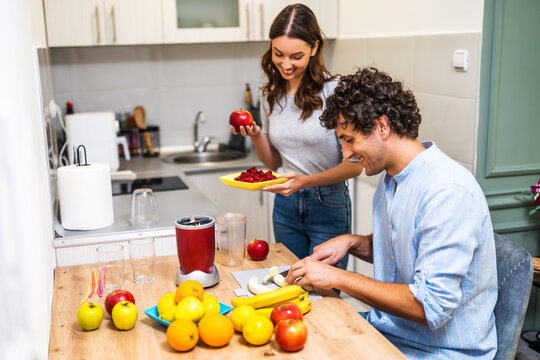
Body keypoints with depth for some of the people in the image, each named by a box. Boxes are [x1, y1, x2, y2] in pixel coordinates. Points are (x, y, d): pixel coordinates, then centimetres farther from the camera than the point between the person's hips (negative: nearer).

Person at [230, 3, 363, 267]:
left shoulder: (333, 91, -15)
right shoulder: (270, 95, 3)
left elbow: (355, 164, -14)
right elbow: (273, 163, 11)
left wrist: (305, 181, -26)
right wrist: (255, 136, -8)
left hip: (328, 205, -5)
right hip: (285, 205, 5)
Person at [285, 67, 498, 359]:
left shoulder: (449, 191, -24)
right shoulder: (389, 177, 5)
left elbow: (430, 307, -27)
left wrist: (338, 277, -22)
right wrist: (352, 242, 1)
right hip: (387, 331, 8)